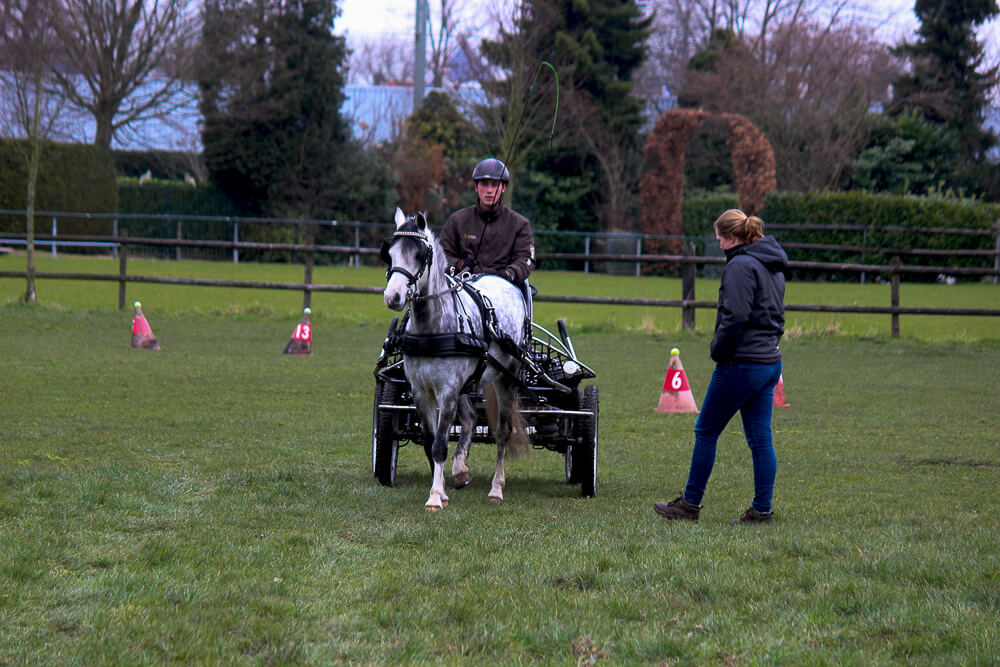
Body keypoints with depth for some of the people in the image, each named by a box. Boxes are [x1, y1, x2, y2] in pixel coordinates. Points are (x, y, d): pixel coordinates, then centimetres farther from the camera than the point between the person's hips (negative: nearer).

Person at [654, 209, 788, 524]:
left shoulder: (740, 266, -14)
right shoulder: (773, 267, 15)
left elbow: (735, 318, -22)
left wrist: (719, 352, -11)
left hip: (742, 364, -9)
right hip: (771, 362, 9)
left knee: (706, 431, 3)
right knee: (760, 439, 8)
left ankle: (690, 503, 9)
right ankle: (762, 510, 7)